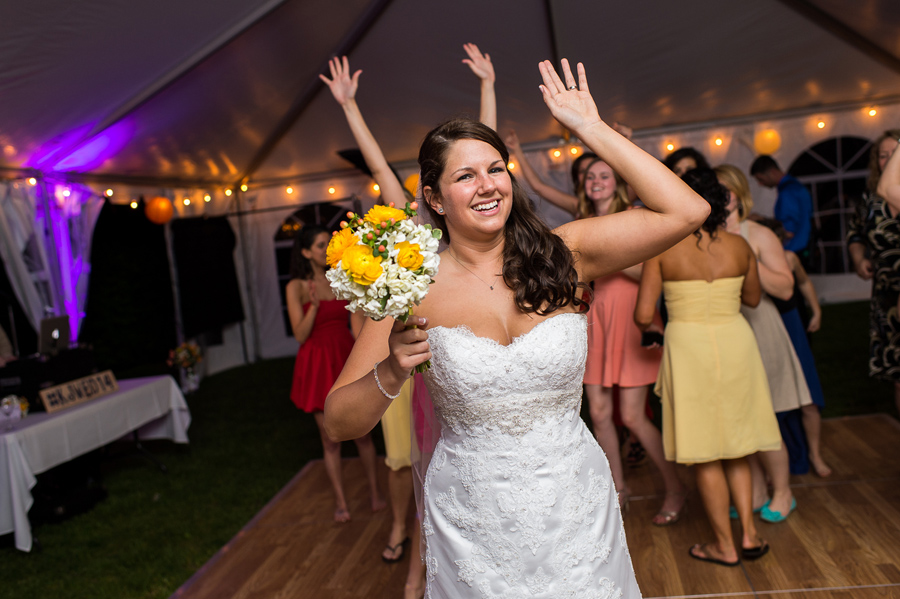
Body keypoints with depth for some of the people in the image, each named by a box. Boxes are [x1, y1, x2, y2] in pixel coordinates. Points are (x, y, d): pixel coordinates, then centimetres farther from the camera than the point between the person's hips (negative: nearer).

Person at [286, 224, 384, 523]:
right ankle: (340, 502, 18)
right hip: (317, 365, -2)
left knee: (361, 433, 6)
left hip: (347, 359, 2)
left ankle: (376, 492, 22)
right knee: (330, 438, 5)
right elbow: (300, 335, -8)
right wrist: (314, 305, -23)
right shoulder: (296, 287, -3)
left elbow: (357, 325, 5)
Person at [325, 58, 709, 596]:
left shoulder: (561, 254, -7)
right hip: (473, 527, -1)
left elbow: (687, 212, -16)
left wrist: (592, 129, -13)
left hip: (576, 510, 2)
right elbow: (340, 424, -8)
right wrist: (391, 372, -28)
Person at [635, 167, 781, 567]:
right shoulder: (740, 246, 1)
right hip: (736, 343, 4)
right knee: (735, 444, 22)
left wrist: (651, 328, 10)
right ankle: (749, 531, 19)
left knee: (705, 453, 9)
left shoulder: (663, 249, -9)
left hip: (689, 345, -3)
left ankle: (725, 545, 20)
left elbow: (643, 315, -11)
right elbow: (753, 298, 17)